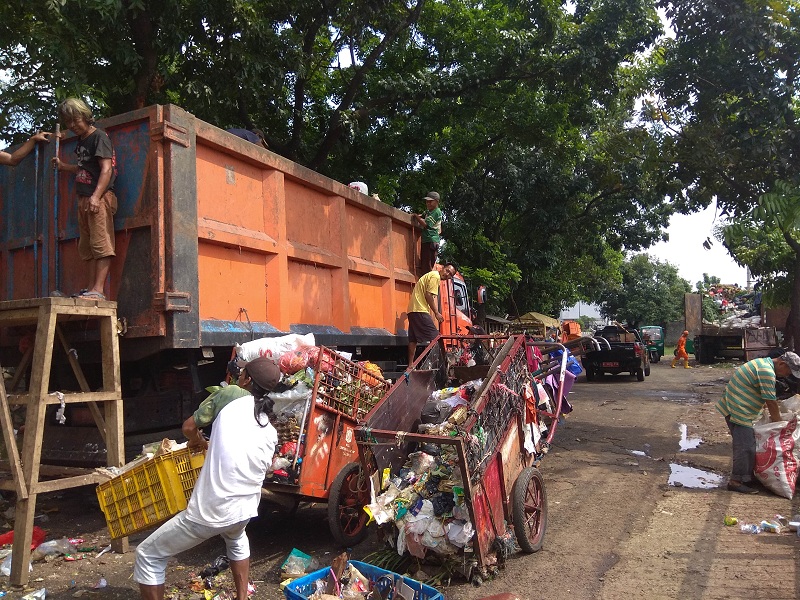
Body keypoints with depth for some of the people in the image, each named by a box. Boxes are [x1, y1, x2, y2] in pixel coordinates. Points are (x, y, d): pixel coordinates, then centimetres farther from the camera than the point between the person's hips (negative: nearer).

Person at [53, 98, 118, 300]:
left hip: (99, 198, -10)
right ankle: (90, 289, 11)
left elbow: (106, 168, -15)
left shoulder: (99, 136, -4)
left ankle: (98, 290, -17)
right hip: (84, 199, 10)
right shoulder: (80, 141, 22)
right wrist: (63, 166, 33)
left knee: (101, 244, -13)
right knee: (86, 248, 8)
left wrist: (96, 196, -24)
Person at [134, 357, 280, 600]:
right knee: (236, 540, 41)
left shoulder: (230, 395, -5)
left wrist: (199, 442, 24)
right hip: (245, 511, 6)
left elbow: (189, 427, 1)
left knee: (148, 556, 14)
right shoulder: (271, 433, 9)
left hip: (209, 512, -6)